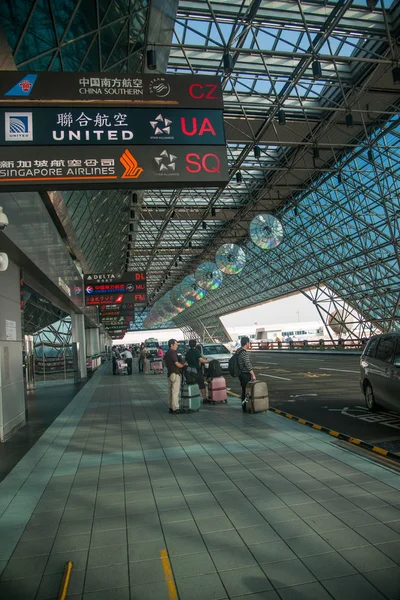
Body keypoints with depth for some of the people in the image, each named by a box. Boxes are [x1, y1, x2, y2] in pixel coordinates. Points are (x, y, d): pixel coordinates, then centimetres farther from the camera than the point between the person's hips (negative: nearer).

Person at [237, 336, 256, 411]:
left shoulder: (238, 351, 9)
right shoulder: (244, 353, -20)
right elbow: (248, 365, -21)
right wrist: (253, 375, -15)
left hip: (241, 373, 9)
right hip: (245, 374, -9)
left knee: (244, 390, 15)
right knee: (246, 390, -3)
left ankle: (244, 407, 22)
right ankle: (245, 408, 3)